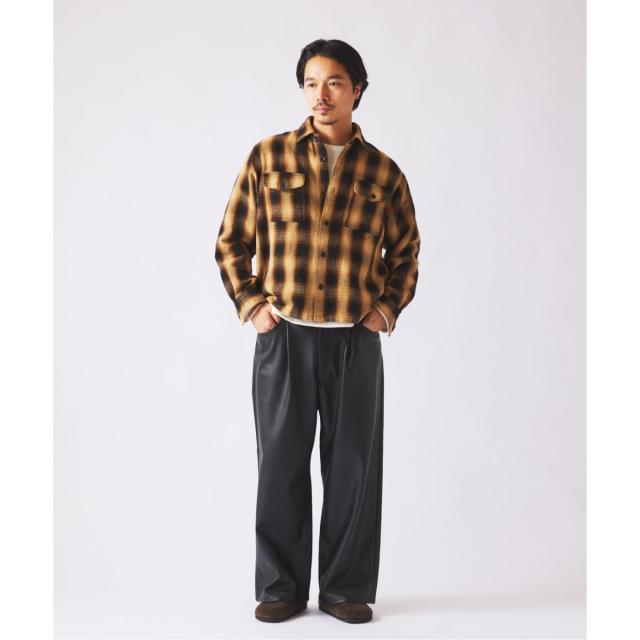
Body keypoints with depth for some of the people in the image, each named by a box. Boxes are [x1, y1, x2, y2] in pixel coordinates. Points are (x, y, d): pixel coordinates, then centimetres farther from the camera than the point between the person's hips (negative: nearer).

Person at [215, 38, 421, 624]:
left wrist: (388, 308, 4)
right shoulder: (269, 157, 2)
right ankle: (281, 587, 18)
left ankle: (346, 588, 19)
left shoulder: (382, 171, 5)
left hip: (357, 342, 1)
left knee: (354, 465, 6)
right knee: (282, 463, 5)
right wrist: (250, 304, -2)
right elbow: (231, 242, 7)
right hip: (283, 338, -1)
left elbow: (405, 250, 16)